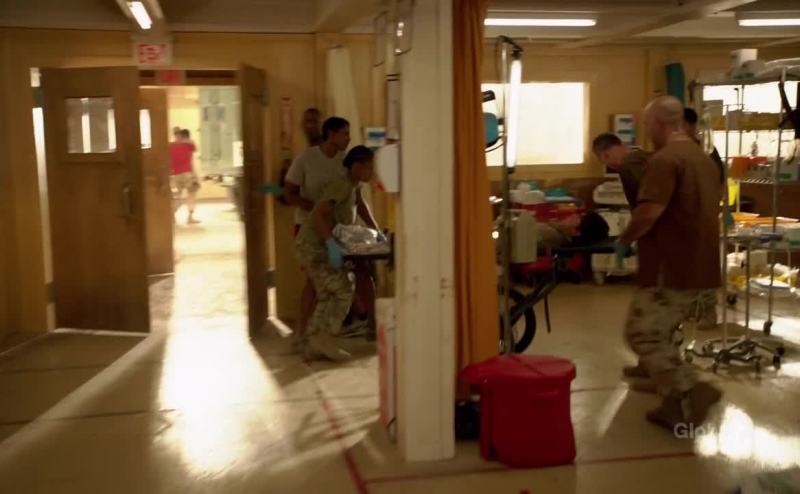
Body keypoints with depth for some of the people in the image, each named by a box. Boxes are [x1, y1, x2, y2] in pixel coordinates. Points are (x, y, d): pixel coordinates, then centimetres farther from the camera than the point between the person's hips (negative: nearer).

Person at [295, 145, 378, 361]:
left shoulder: (354, 186, 10)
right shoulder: (342, 185, -19)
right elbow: (319, 213, -28)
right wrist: (332, 244, -34)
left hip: (318, 245, 9)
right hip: (313, 245, -9)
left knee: (327, 296, 10)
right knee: (343, 290, -7)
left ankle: (313, 346, 14)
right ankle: (324, 338, -3)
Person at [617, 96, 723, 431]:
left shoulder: (665, 159, -15)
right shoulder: (703, 158, 16)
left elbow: (648, 213, -25)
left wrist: (625, 240, -6)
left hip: (671, 270, -10)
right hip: (697, 268, 10)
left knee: (642, 335, -4)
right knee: (659, 335, 17)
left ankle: (693, 392, -13)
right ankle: (676, 406, 18)